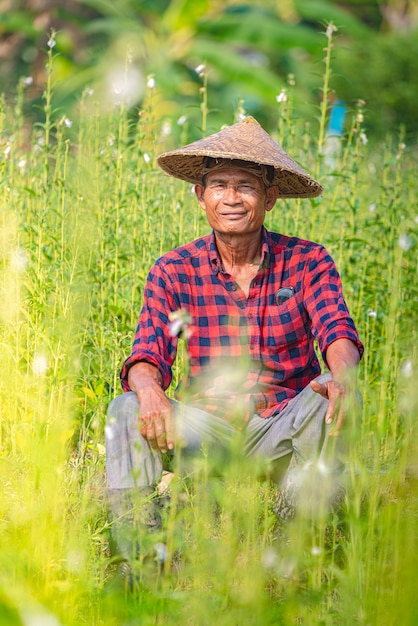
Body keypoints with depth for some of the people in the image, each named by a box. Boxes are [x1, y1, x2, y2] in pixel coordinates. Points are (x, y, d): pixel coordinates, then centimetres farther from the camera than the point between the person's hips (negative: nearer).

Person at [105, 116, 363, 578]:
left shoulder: (307, 262, -1)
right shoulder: (173, 271, 1)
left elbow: (337, 331, -16)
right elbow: (149, 351, -9)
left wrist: (341, 376, -41)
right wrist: (149, 388, -35)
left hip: (282, 431, -1)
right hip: (209, 429, 1)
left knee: (329, 397, -31)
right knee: (128, 409, -24)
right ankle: (138, 551, -30)